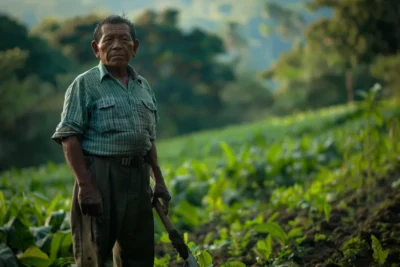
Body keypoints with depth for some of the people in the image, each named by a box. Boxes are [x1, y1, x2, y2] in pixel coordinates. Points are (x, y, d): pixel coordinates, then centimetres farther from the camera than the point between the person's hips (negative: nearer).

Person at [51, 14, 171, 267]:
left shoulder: (144, 87, 16)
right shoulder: (85, 84, -3)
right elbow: (69, 138, -10)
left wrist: (159, 180, 17)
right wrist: (85, 185, -19)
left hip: (138, 177, 6)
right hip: (100, 175, -6)